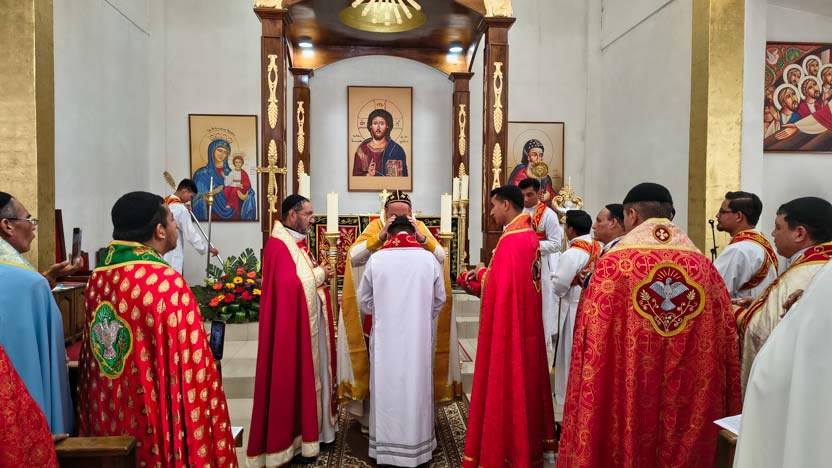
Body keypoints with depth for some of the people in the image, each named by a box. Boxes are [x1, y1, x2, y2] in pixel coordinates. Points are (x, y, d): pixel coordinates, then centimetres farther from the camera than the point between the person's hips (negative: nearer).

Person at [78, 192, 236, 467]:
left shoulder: (97, 280, 1)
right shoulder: (168, 283, -21)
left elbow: (91, 356, 9)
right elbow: (192, 365, -20)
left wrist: (95, 416, 19)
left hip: (107, 419, 7)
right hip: (157, 424, -7)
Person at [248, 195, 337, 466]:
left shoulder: (299, 242, 12)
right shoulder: (278, 245, -19)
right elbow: (290, 285, -29)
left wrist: (321, 275, 0)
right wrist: (319, 274, -15)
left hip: (311, 321, 10)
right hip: (292, 325, -10)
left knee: (311, 375, 17)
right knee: (293, 378, 1)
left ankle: (310, 429, 30)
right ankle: (290, 438, 14)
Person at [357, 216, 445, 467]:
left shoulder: (375, 259, -6)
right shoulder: (429, 259, -5)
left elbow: (364, 301, 3)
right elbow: (439, 300, 3)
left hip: (385, 336, 0)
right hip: (419, 336, 0)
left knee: (386, 387, 10)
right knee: (417, 386, 11)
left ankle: (386, 446, 21)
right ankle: (417, 445, 23)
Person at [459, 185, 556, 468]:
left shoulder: (511, 240, -21)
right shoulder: (530, 236, 10)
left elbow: (498, 286, -25)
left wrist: (481, 273, -9)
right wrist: (484, 275, 10)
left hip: (508, 323, -10)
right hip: (526, 320, 10)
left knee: (505, 384, 1)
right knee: (525, 379, 19)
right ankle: (531, 443, 32)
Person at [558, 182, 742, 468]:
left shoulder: (612, 264, -12)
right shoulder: (704, 266, -1)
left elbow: (592, 343, -12)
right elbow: (725, 341, 4)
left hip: (625, 398, -3)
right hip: (690, 402, 4)